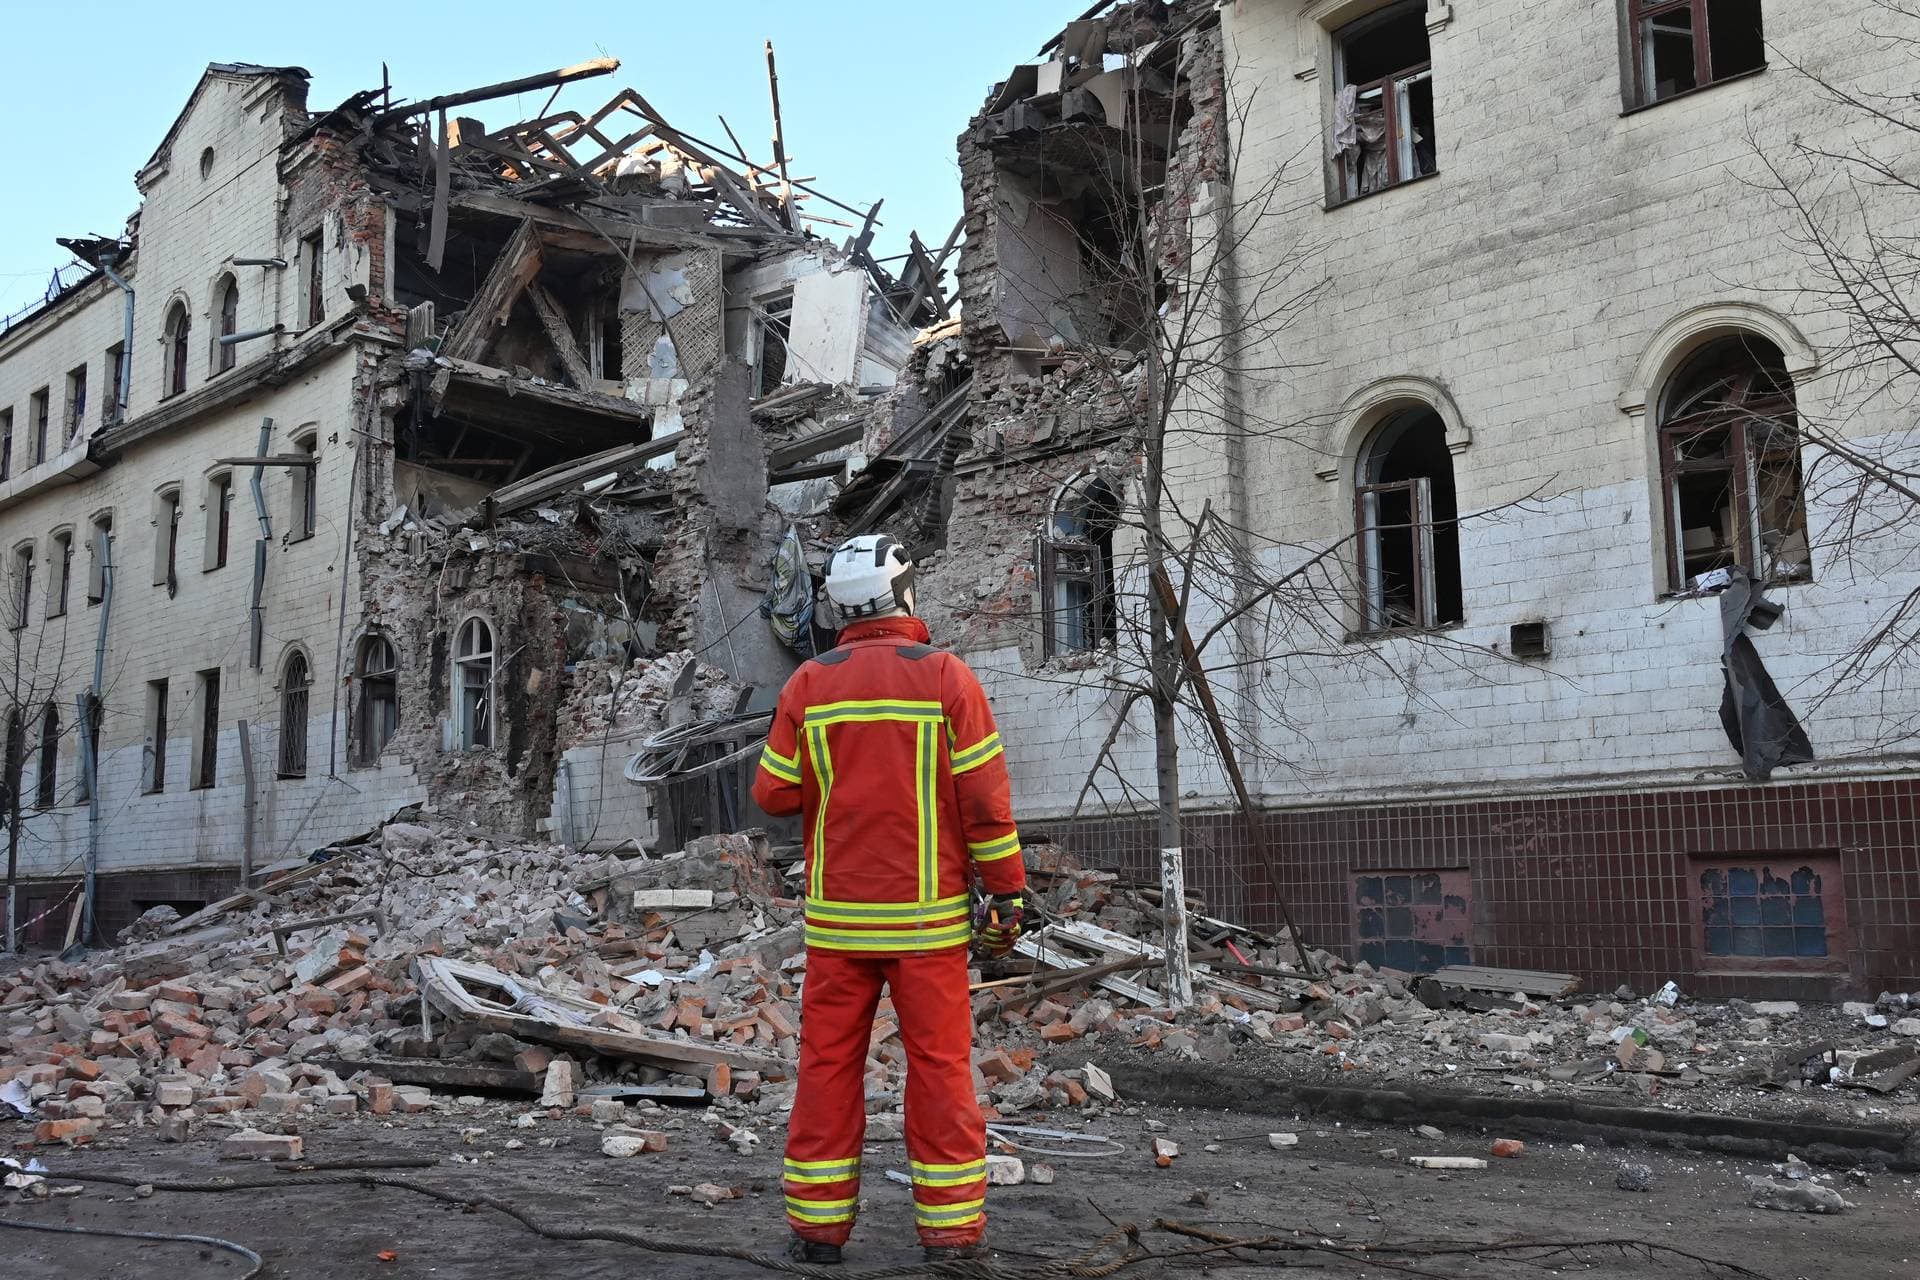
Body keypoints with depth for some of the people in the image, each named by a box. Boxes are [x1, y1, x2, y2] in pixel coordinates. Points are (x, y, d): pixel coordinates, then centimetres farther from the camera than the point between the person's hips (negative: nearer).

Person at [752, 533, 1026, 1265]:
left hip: (837, 913, 2)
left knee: (829, 1063, 9)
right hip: (927, 914, -2)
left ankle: (819, 1224, 14)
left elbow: (775, 795, 2)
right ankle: (949, 1227, 11)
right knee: (940, 1067, 6)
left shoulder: (809, 683, -2)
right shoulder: (947, 676, -7)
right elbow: (984, 798, -9)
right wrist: (1008, 892, -2)